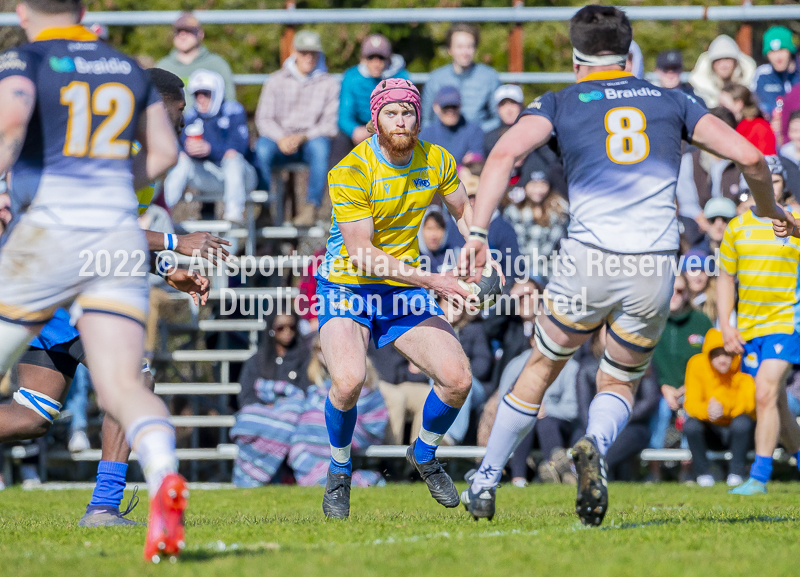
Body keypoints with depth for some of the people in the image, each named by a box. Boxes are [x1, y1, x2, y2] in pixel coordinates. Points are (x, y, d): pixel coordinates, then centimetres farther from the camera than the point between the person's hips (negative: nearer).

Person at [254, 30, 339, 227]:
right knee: (262, 148, -33)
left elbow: (330, 124, -2)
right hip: (280, 141, 1)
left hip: (312, 139, -1)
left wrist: (303, 137, -19)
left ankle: (311, 206, -30)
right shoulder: (276, 81, 10)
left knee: (319, 146, -37)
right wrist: (281, 138, -19)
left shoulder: (329, 84, 7)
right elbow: (264, 119, 2)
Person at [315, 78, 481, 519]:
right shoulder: (349, 172, -21)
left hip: (404, 291, 5)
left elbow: (463, 210, 17)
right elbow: (362, 255, -24)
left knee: (458, 379, -10)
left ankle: (424, 454, 22)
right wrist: (430, 280, -29)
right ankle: (339, 470, 0)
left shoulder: (436, 161, -3)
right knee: (348, 380, -30)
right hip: (346, 288, -5)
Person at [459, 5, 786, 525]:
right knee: (620, 384, 19)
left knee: (542, 369, 21)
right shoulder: (672, 102, 15)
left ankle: (485, 483, 23)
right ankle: (597, 446, -15)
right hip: (655, 269, 1)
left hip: (590, 261, -1)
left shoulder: (561, 103, 10)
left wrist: (478, 231, -12)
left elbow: (506, 153, -9)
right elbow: (750, 156, 8)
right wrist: (771, 211, 26)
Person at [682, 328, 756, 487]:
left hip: (738, 432, -1)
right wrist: (707, 410, -42)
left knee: (742, 422, -34)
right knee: (691, 425, -29)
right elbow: (691, 403, -17)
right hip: (711, 431, 1)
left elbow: (748, 404, -26)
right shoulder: (697, 364, -13)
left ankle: (736, 473, -16)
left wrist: (724, 407, -46)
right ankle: (703, 473, -8)